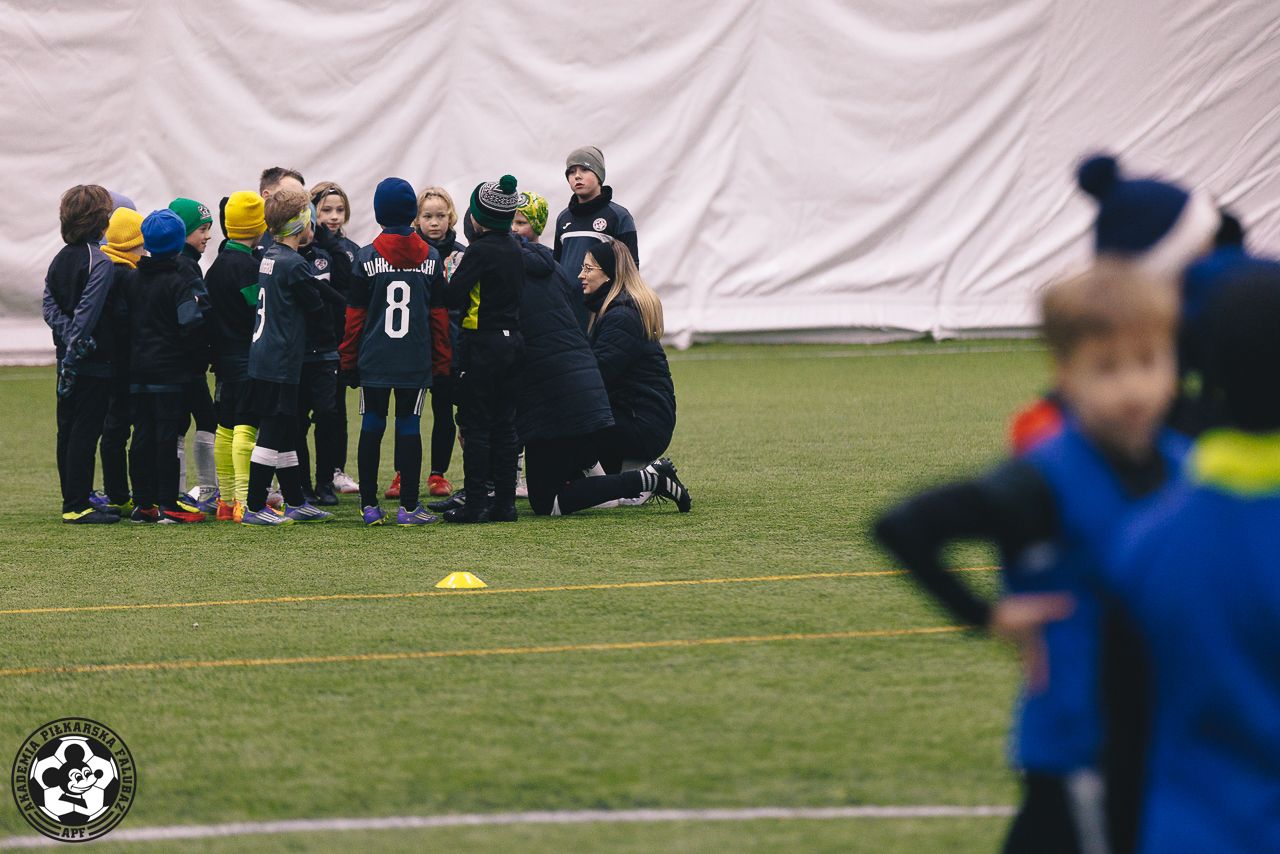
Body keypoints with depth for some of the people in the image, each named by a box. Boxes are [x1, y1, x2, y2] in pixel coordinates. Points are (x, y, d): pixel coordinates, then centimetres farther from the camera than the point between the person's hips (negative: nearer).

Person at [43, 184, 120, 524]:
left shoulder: (60, 259, 10)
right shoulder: (100, 262, -15)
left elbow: (50, 305, 2)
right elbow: (87, 311, -21)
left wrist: (68, 338, -8)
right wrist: (76, 346, -18)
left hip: (69, 359, 8)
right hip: (95, 364, -8)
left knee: (68, 430, 11)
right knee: (86, 431, -5)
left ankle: (71, 502, 17)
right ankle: (78, 506, -5)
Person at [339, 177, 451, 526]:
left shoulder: (366, 258, -3)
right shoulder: (431, 258, 2)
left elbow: (355, 314, -1)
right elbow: (439, 314, 4)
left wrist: (349, 361, 7)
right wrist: (442, 362, 10)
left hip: (374, 361, -1)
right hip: (416, 361, 1)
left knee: (372, 426, 7)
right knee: (409, 427, 4)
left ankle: (370, 505, 7)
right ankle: (408, 506, 2)